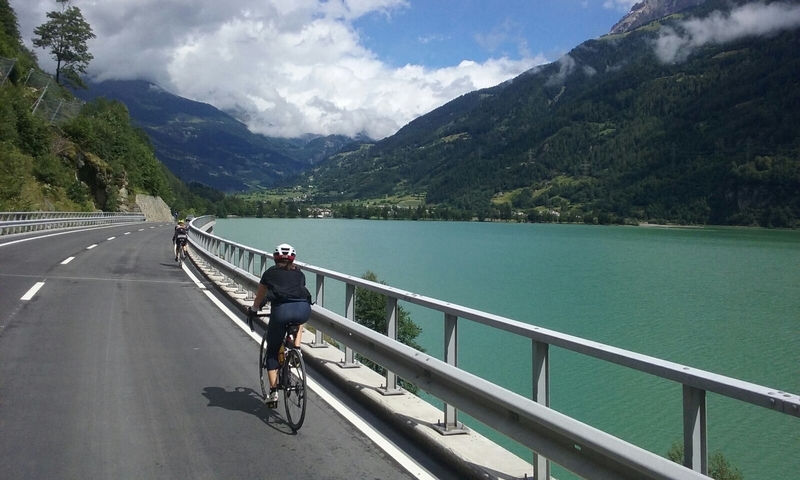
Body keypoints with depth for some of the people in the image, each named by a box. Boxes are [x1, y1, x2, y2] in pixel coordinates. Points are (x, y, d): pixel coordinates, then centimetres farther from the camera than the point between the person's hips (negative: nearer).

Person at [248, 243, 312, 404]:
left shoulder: (270, 273, 24)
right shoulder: (299, 273, 28)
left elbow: (259, 296, 35)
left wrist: (253, 309, 54)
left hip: (281, 310, -2)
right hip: (303, 309, 2)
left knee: (272, 352, 16)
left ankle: (273, 392, 12)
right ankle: (296, 349, 22)